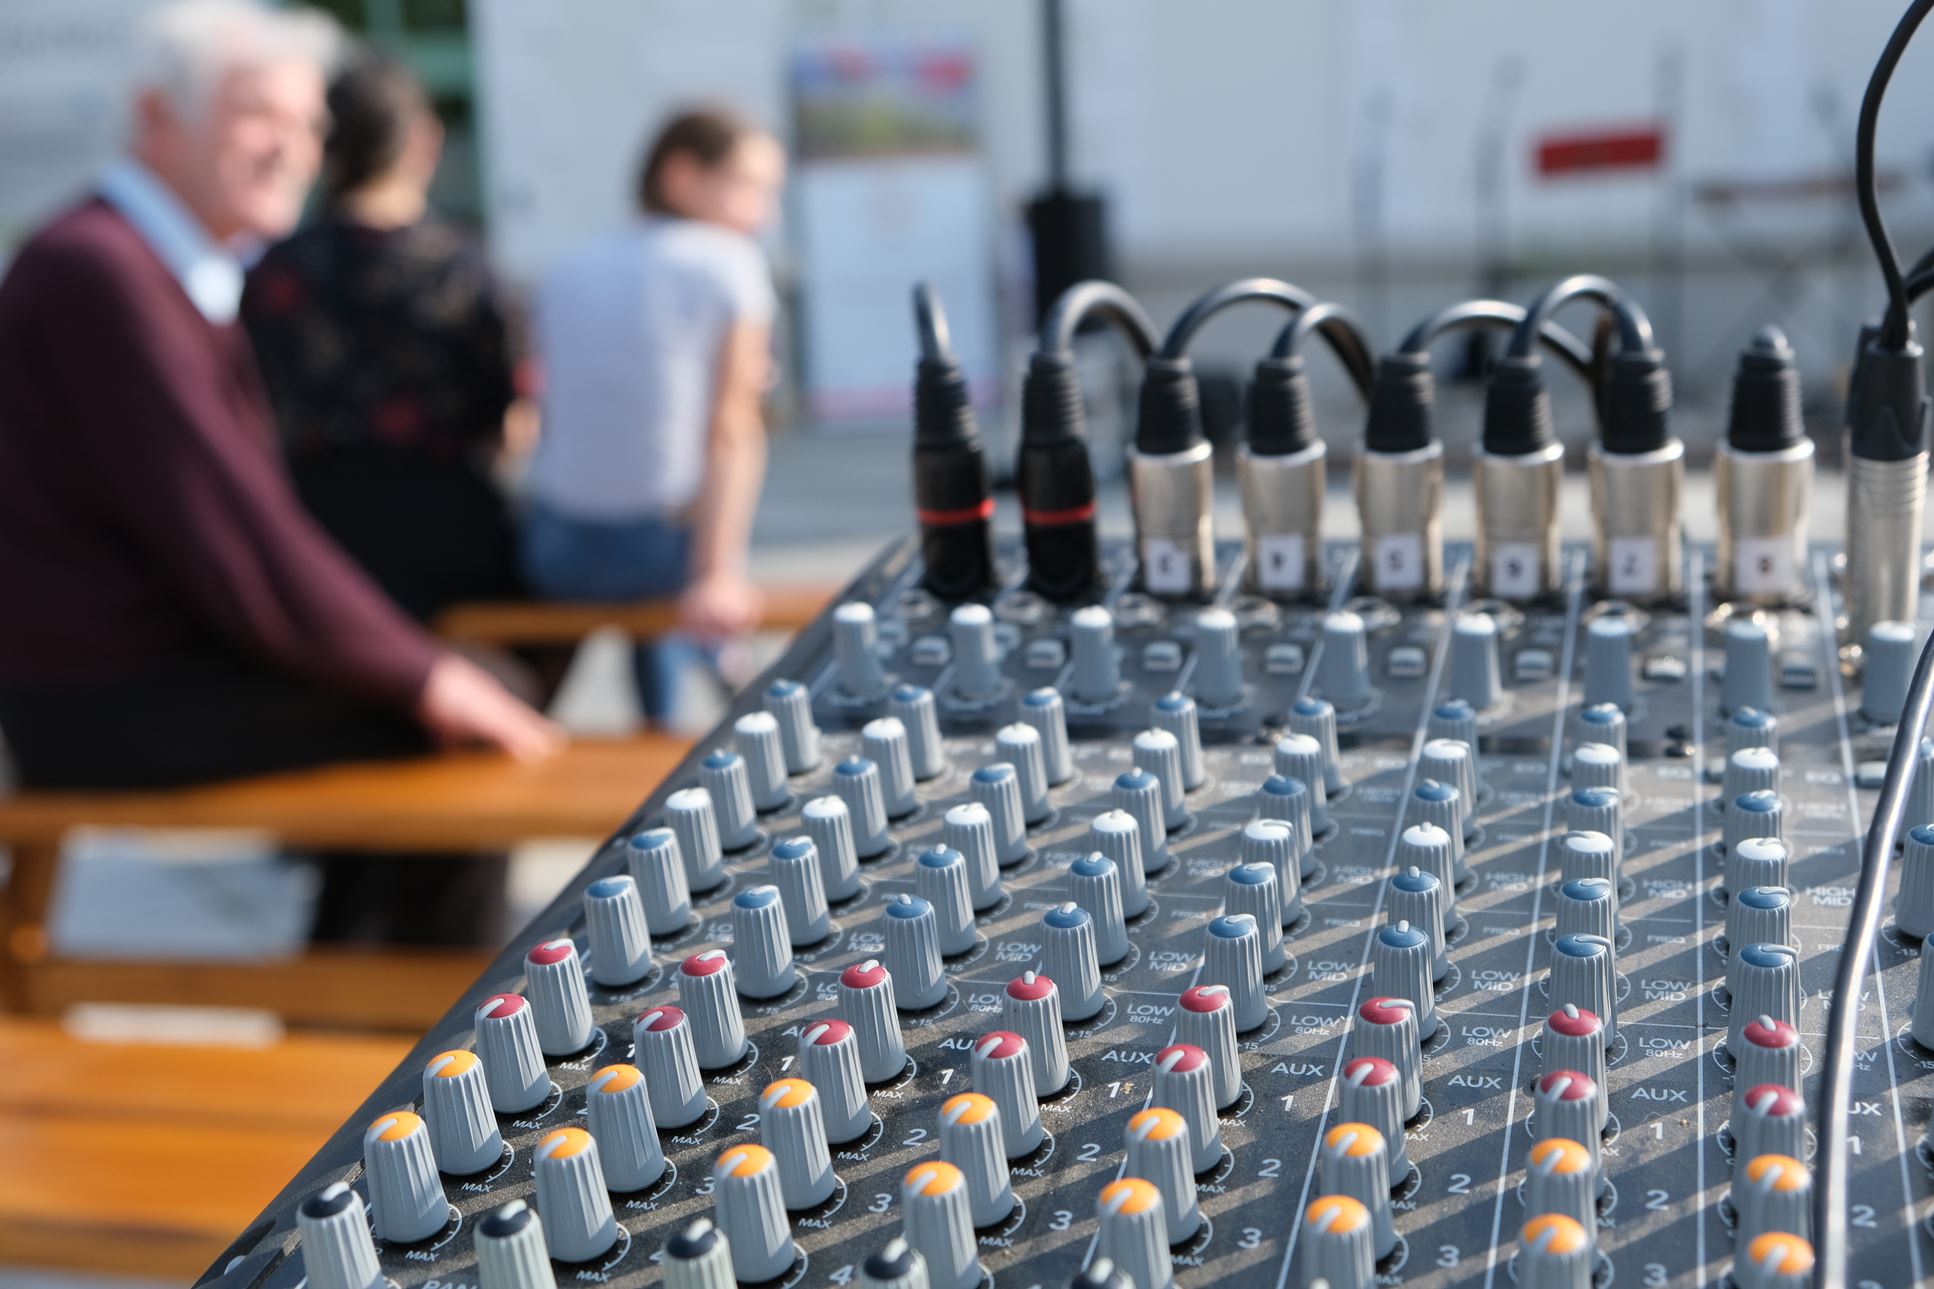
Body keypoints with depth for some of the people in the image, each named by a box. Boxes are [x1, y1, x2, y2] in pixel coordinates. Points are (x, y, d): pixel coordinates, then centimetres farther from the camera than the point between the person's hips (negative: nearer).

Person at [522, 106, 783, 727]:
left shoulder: (566, 272, 10)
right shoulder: (728, 262, -4)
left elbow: (559, 414, 7)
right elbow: (731, 432, -12)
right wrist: (719, 576, -18)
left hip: (555, 555, 4)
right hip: (662, 547, -4)